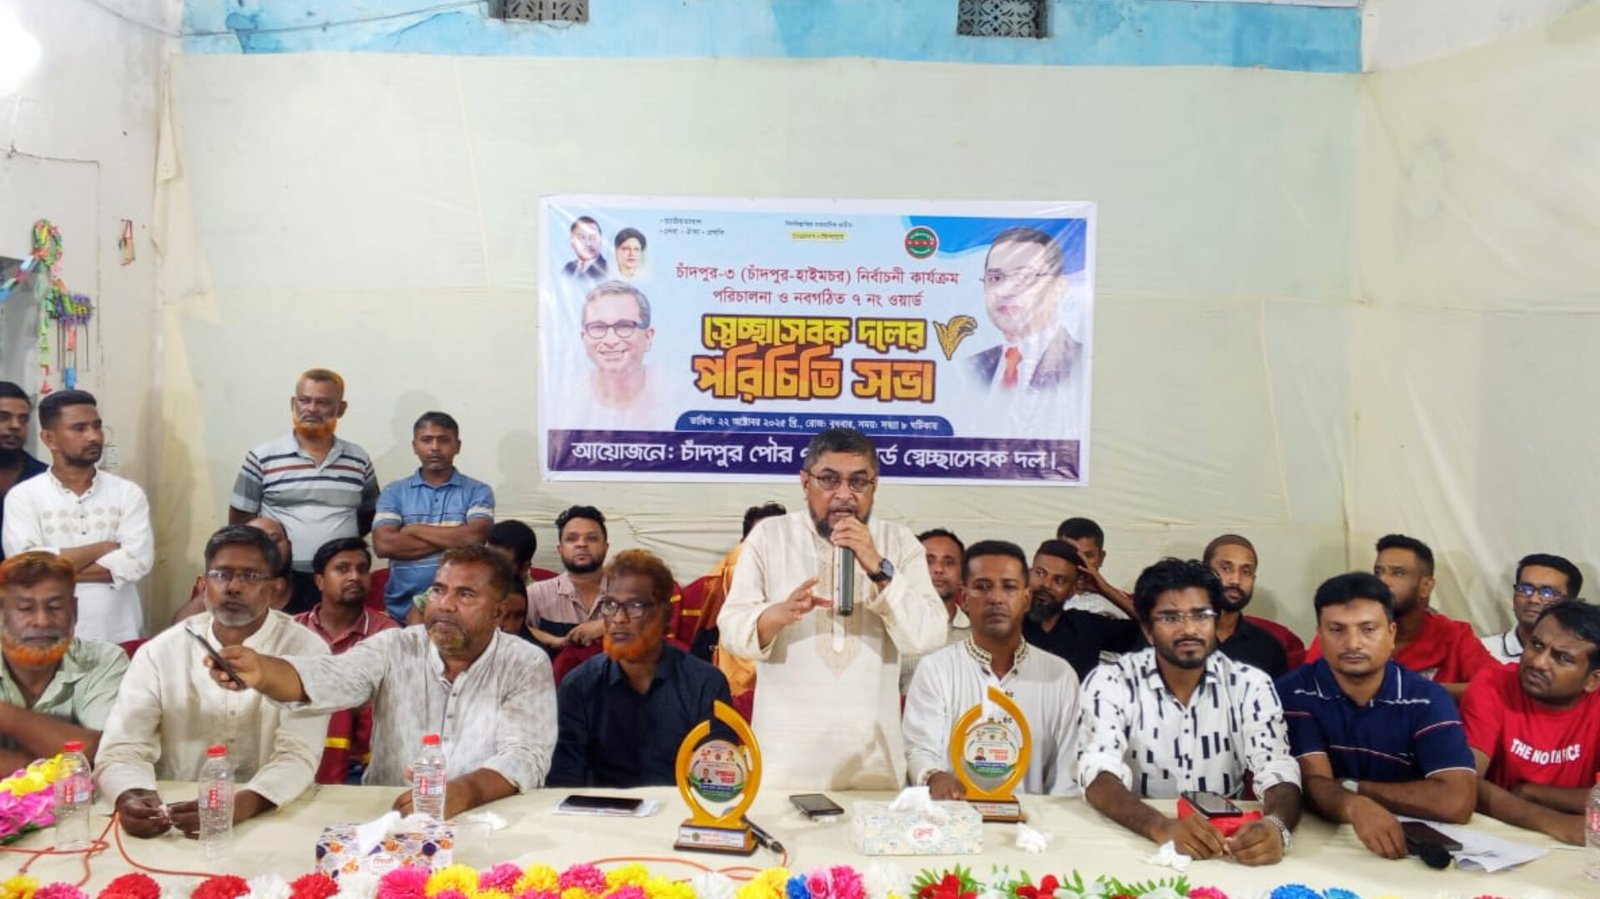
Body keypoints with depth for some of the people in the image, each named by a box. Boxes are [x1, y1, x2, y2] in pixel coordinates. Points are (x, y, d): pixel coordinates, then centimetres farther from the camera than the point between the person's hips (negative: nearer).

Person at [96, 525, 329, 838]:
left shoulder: (305, 650, -4)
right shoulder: (160, 652, 3)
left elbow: (298, 755, -14)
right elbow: (122, 747, -5)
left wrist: (240, 805, -33)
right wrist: (130, 798, -28)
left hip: (274, 817, -2)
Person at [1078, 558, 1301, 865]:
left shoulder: (1251, 685, 1)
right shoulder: (1110, 682, -6)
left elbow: (1278, 773, -10)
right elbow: (1100, 776, -19)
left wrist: (1276, 825, -33)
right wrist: (1162, 827, -37)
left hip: (1226, 847, 2)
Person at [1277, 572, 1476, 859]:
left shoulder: (1428, 699, -5)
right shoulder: (1295, 693, -5)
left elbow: (1457, 802, -16)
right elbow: (1314, 784, -15)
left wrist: (1350, 787, -12)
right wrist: (1355, 807, -37)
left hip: (1405, 842, 1)